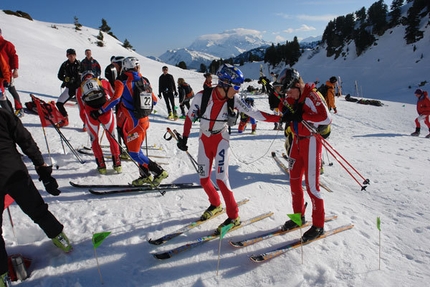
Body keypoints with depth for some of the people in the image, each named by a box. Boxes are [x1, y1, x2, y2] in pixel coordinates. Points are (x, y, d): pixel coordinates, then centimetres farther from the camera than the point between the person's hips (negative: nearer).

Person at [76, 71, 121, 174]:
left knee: (94, 139, 22)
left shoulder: (80, 90, 26)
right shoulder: (103, 82, 24)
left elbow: (82, 110, 24)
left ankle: (101, 165, 21)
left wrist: (86, 123, 36)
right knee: (111, 137, 19)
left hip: (90, 114, 1)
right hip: (106, 111, 0)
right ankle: (117, 163, 19)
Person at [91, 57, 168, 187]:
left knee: (134, 152, 0)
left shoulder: (122, 80, -5)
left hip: (132, 121, -7)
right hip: (144, 120, 7)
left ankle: (159, 172, -4)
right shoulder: (144, 80, 11)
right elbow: (154, 100, 13)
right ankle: (145, 175, 20)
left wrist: (99, 111, -9)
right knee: (136, 150, 18)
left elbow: (115, 99, -16)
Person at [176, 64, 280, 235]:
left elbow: (253, 113, -17)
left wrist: (279, 118, -22)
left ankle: (233, 216, 5)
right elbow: (190, 117, -6)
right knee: (204, 179, 7)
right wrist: (184, 138, -6)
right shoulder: (202, 96, -19)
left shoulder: (233, 99, -15)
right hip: (204, 140, 2)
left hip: (221, 140, -1)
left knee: (221, 178, -11)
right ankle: (216, 204, 36)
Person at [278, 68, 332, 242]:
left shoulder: (312, 96, -16)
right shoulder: (291, 99, 7)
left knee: (311, 185, -4)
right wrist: (286, 114, -10)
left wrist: (302, 116, -25)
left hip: (311, 142, -8)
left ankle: (318, 225, 12)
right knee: (294, 181, 12)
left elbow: (327, 118, -23)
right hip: (297, 141, 8)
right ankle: (298, 216, 29)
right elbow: (286, 116, 13)